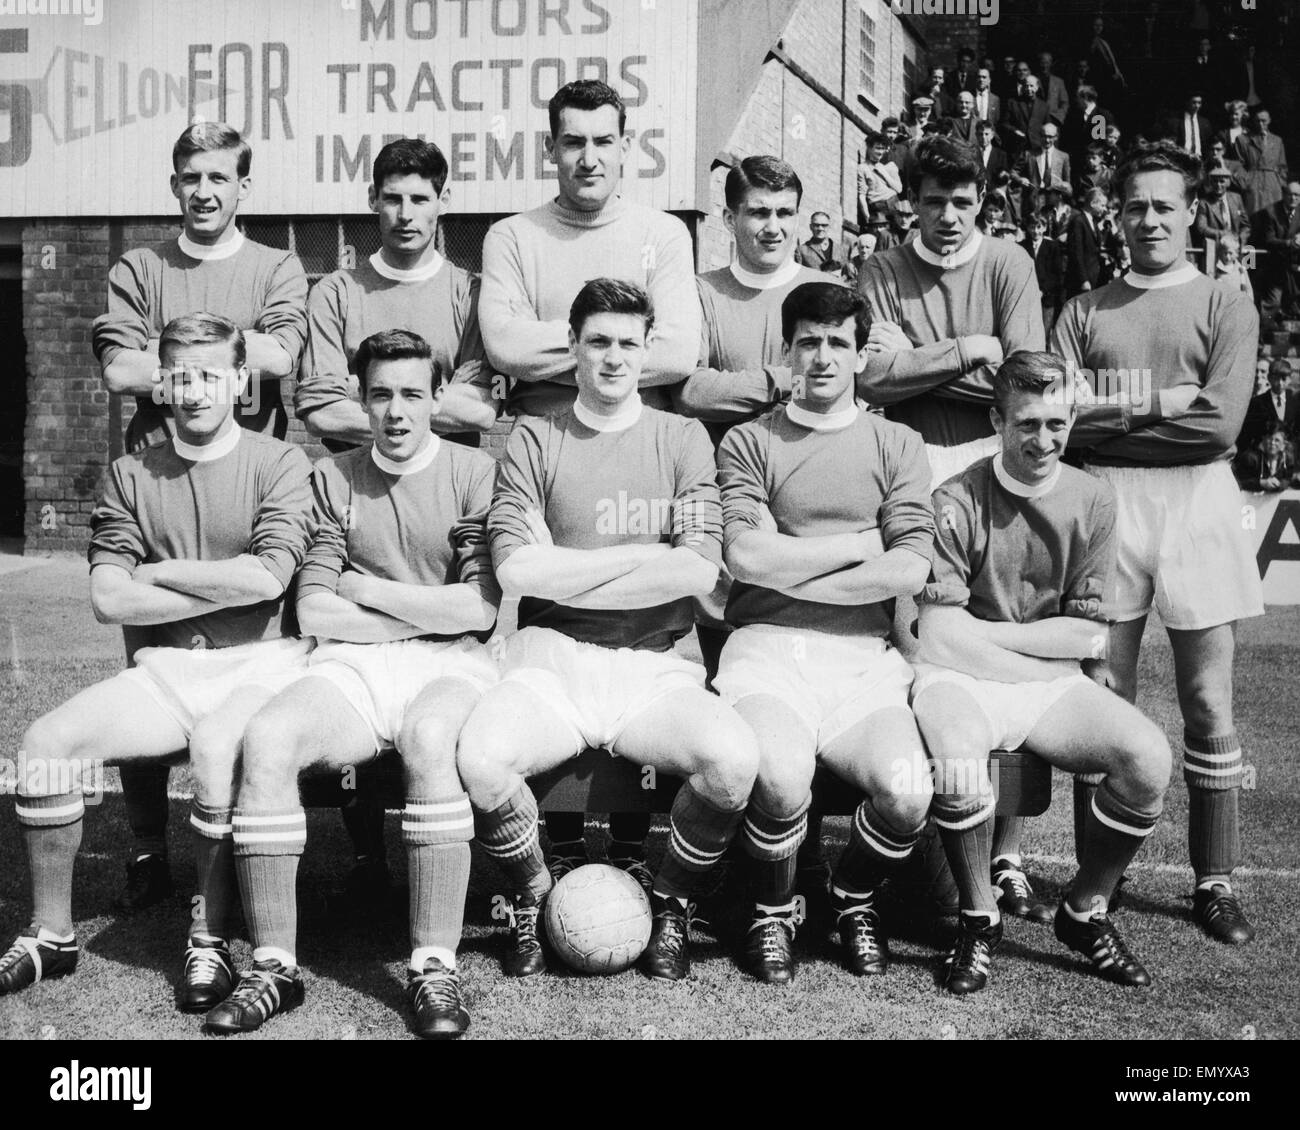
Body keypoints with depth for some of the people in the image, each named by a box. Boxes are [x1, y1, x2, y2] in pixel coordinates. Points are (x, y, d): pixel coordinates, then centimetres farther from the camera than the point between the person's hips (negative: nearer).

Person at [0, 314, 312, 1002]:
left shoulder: (279, 464, 0)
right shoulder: (131, 476, 10)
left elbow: (267, 579, -13)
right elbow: (108, 600, 0)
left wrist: (160, 571, -3)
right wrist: (225, 588, -7)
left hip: (258, 664, -4)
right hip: (166, 669, 4)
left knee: (216, 743, -35)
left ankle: (211, 940, -17)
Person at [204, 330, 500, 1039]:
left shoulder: (475, 474, 7)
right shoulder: (333, 478, 15)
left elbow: (480, 610, -3)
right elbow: (314, 612, 6)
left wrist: (365, 589, 1)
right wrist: (429, 613, -1)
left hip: (450, 668, -2)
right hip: (351, 667, 3)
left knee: (428, 735, -37)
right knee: (266, 736, -28)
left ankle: (435, 969, -31)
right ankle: (274, 966, -20)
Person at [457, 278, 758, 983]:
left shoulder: (683, 438, 10)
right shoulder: (534, 440, 9)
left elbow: (699, 571, -4)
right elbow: (515, 570, -5)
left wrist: (564, 569, -6)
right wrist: (643, 557, -4)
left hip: (655, 667, 0)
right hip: (549, 661, 0)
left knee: (734, 761, -28)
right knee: (479, 760, -30)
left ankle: (670, 905, 4)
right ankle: (532, 899, 4)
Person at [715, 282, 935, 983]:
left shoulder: (896, 446, 14)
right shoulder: (749, 443, 11)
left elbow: (908, 570, -1)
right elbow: (746, 556, -5)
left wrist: (788, 574, -3)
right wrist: (858, 544, 1)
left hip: (862, 654, 2)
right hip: (767, 646, -1)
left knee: (907, 792, -26)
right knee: (781, 777, -32)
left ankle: (854, 899, 11)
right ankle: (772, 912, 3)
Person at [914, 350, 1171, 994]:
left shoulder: (1093, 502, 5)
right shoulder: (957, 501, -7)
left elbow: (1087, 635, 3)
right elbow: (939, 639, -11)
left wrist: (984, 632, -5)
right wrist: (1053, 641, -9)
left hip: (1054, 690, 4)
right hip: (961, 680, -4)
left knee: (1149, 756, -21)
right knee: (958, 765, -35)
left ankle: (1084, 912, 4)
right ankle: (978, 921, -6)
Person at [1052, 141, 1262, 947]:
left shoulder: (1226, 307, 8)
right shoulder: (1085, 312, 12)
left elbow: (1222, 420, -7)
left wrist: (1115, 407, -5)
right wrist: (1167, 401, -7)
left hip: (1197, 500, 0)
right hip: (1104, 502, 1)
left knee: (1209, 705, 4)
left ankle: (1216, 883, 14)